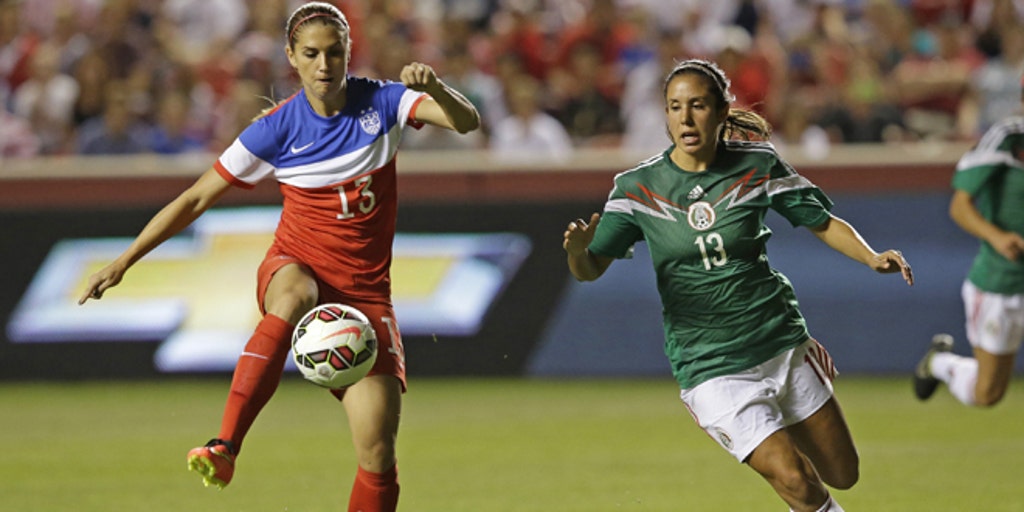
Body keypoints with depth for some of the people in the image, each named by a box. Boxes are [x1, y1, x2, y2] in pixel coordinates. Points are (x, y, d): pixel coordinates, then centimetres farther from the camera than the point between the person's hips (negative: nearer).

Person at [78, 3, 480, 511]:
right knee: (294, 299, -42)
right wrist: (124, 261, -2)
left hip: (364, 292, 1)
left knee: (377, 452, -12)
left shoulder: (381, 103, -2)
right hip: (295, 267, -1)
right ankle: (224, 449, -48)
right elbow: (195, 199, 1)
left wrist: (435, 89, -36)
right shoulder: (277, 130, -5)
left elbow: (466, 121, -14)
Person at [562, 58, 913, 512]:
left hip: (782, 343, 3)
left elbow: (823, 222, 4)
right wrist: (577, 250, -33)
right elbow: (590, 269, -10)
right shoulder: (638, 186, -8)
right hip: (710, 368, -3)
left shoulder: (757, 164, -5)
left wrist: (872, 257, -14)